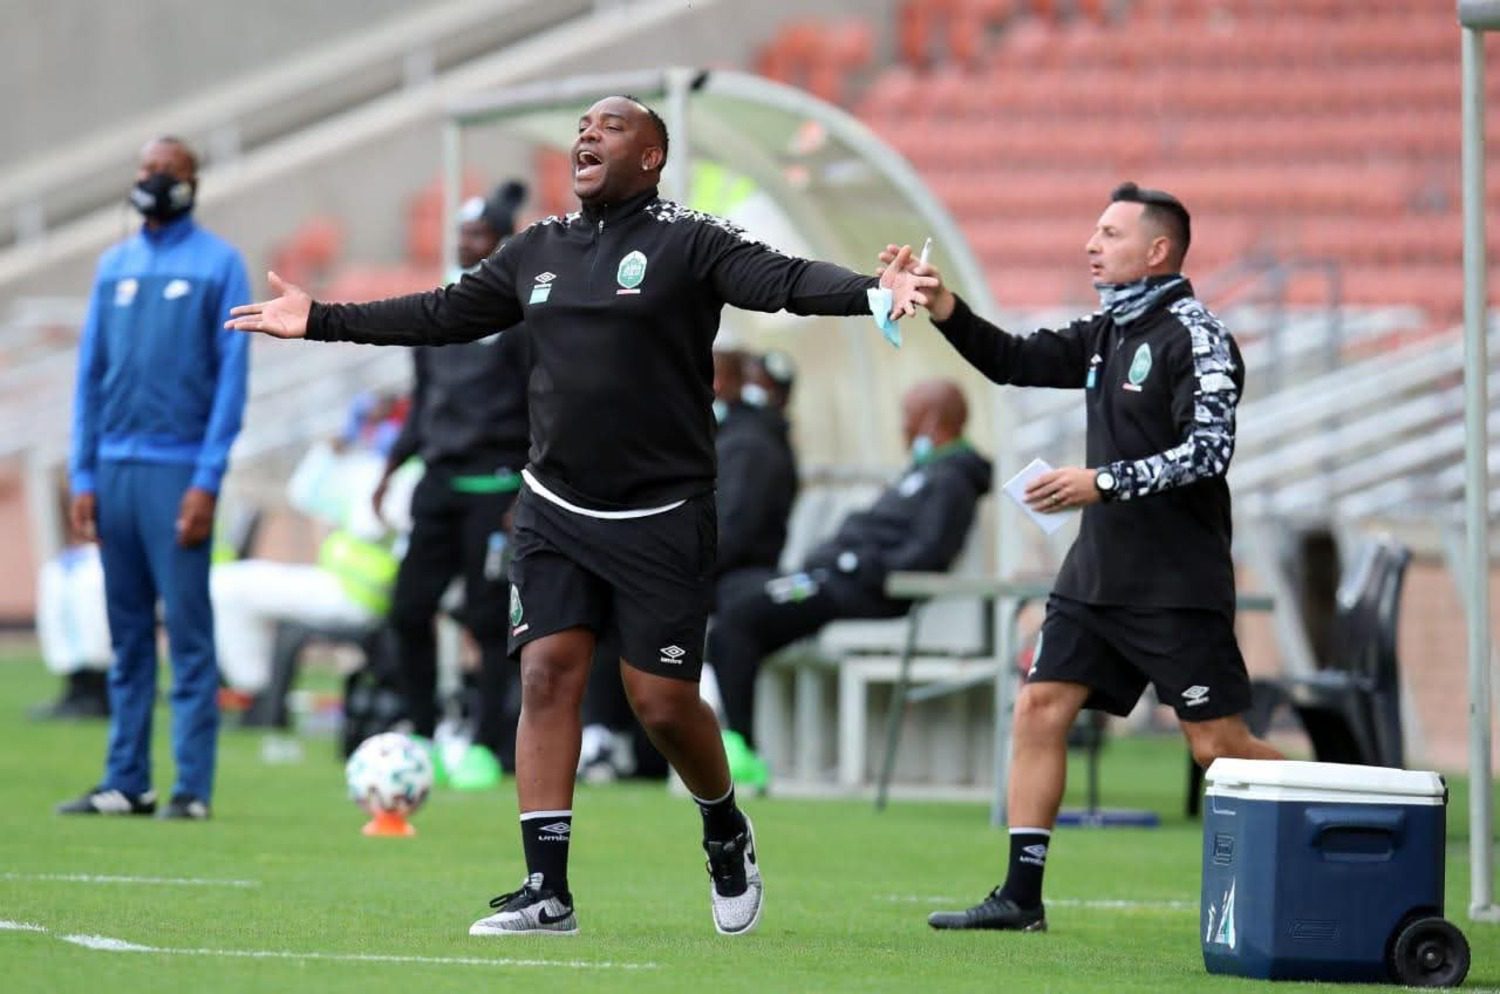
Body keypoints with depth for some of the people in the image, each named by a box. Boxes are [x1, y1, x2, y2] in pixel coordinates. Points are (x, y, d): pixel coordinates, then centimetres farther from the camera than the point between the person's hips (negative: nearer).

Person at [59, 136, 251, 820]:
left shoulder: (217, 264, 1)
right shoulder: (113, 266, 15)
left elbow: (231, 377, -3)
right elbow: (91, 375, 15)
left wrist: (207, 481, -11)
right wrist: (82, 476, 6)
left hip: (178, 472, -5)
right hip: (114, 469, 5)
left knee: (188, 632, -6)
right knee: (126, 635, 7)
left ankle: (192, 789, -6)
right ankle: (125, 782, 10)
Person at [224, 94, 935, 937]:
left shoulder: (689, 242, -7)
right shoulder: (540, 249, 11)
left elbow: (785, 281, -21)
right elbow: (441, 315, 21)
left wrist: (872, 292, -40)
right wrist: (321, 321, 24)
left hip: (662, 518, -5)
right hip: (556, 512, 5)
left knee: (662, 701, -3)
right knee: (548, 672, -5)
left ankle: (727, 834, 27)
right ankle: (547, 891, -4)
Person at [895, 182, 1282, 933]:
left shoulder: (1194, 336, -11)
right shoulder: (1106, 334, 14)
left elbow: (1208, 450, -20)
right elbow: (1012, 361, 19)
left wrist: (1102, 483, -22)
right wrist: (941, 305, 5)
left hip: (1176, 583, -8)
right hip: (1098, 573, 8)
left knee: (1217, 744, -8)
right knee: (1040, 708, 2)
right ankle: (1021, 898, 5)